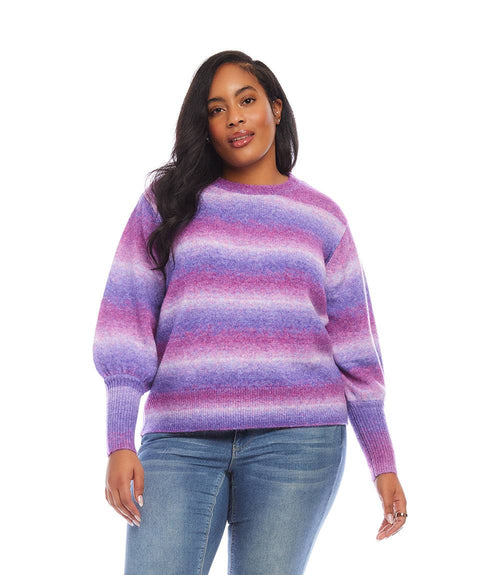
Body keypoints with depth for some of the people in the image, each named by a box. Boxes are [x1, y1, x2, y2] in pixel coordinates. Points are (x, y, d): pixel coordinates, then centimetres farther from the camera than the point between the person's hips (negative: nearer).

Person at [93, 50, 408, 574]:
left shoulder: (322, 218, 12)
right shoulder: (168, 201, 10)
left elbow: (353, 349, 12)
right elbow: (128, 325, 5)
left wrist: (383, 464, 8)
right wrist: (120, 444, -4)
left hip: (296, 440, 0)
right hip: (181, 441, 0)